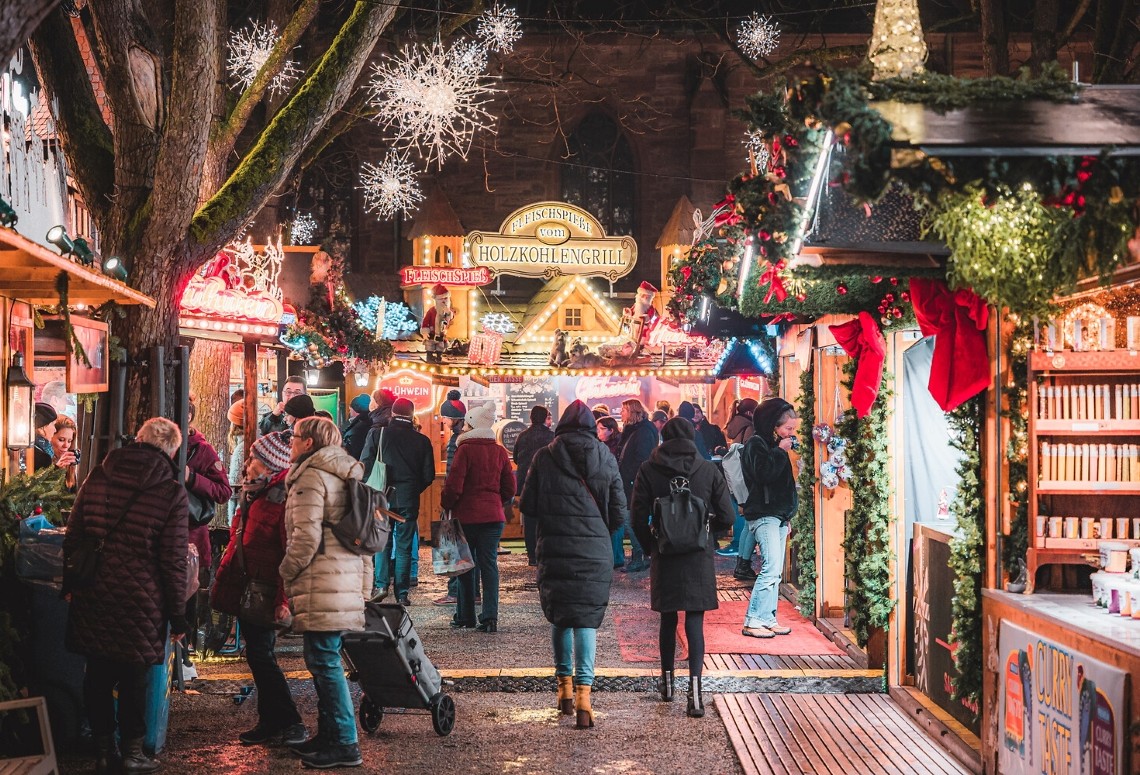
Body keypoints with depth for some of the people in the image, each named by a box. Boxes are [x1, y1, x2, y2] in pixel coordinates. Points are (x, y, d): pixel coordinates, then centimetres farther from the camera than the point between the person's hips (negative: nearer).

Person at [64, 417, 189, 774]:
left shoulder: (97, 477, 5)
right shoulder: (171, 492, -8)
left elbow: (72, 537, 9)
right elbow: (173, 560, -7)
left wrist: (70, 584, 19)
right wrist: (177, 613, 0)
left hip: (92, 594, 4)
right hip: (139, 598, -4)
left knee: (98, 673, 12)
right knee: (133, 676, 7)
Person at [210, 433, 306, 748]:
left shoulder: (285, 497, -17)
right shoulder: (254, 493, 14)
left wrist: (285, 600, -25)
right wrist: (223, 581, 22)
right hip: (244, 588, 10)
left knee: (260, 654, -7)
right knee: (257, 654, 13)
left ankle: (290, 723, 2)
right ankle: (271, 722, 20)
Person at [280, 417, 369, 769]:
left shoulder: (311, 477, -10)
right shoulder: (344, 475, 18)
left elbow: (306, 537, -18)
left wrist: (286, 573, -4)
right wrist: (364, 583, 24)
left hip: (321, 585, -10)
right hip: (347, 580, 10)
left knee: (324, 661, -5)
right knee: (324, 660, 16)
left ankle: (344, 744, -3)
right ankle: (329, 735, 23)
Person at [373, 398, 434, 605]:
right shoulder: (422, 440, -1)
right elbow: (429, 475, 2)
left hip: (384, 496, 0)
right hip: (409, 499, 0)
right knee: (404, 547, 6)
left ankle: (381, 584, 0)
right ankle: (402, 593, 4)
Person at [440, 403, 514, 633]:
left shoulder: (465, 449, -10)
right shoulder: (499, 451, 5)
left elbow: (454, 485, -12)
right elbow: (509, 488, 9)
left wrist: (446, 505, 4)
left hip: (467, 515, -3)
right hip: (493, 515, 3)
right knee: (489, 564, 4)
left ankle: (465, 616, 14)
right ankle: (490, 617, -3)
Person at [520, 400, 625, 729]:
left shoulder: (544, 457, -3)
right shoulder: (606, 459, 1)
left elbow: (528, 505, 0)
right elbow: (619, 513, 3)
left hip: (554, 550, 0)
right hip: (595, 552, 0)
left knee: (559, 617, 15)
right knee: (587, 619, 0)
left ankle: (565, 687, 20)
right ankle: (583, 692, -12)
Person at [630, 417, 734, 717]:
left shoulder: (649, 470, -3)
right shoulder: (709, 470, -2)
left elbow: (638, 518, -6)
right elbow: (726, 517, -2)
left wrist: (650, 547, 10)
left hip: (664, 557, 1)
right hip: (699, 557, -1)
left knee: (668, 620, 16)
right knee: (695, 622, -1)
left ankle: (667, 682, 29)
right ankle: (694, 690, -14)